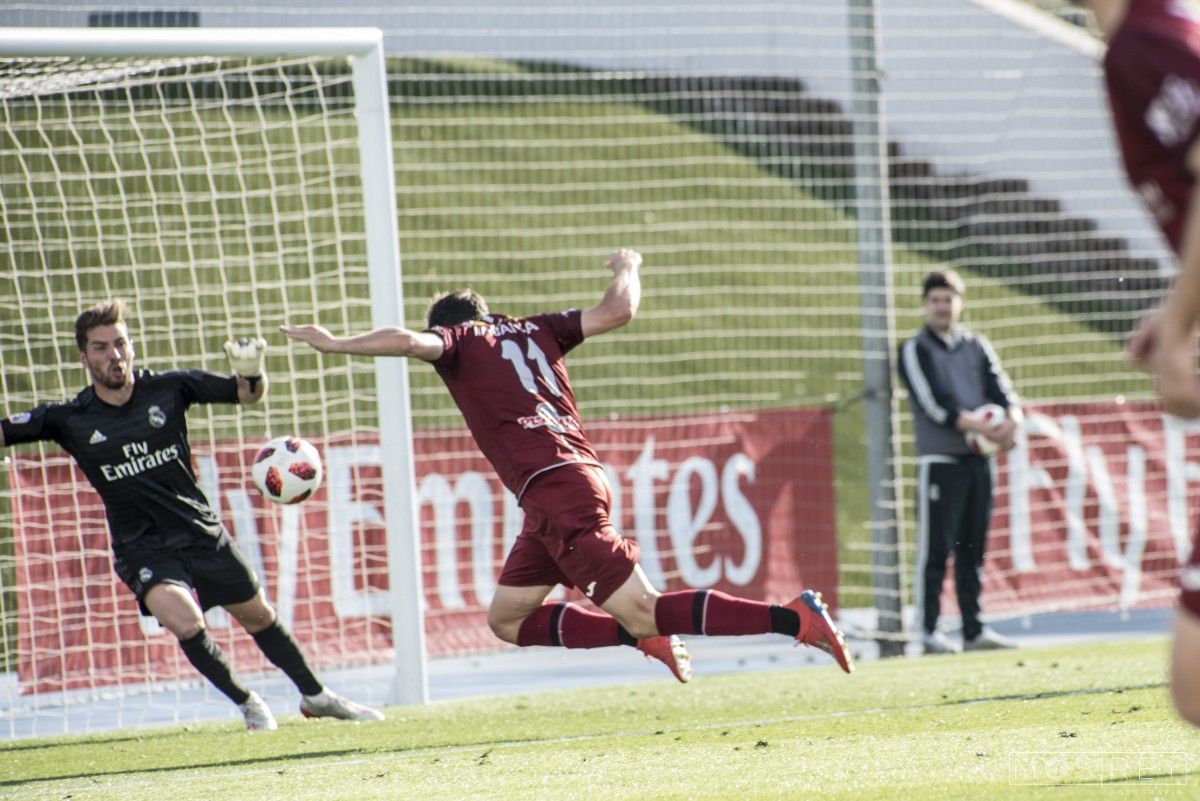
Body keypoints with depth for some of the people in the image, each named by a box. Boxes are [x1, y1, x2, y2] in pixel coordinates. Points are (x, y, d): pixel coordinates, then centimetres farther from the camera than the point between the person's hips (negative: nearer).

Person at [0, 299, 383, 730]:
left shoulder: (169, 389, -8)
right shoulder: (69, 420, -12)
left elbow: (247, 394, -3)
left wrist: (251, 372, -25)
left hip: (201, 532, 2)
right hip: (142, 546, -2)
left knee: (258, 615, 14)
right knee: (183, 619, -26)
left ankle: (316, 696, 36)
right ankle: (246, 702, -3)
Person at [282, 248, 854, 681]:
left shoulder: (457, 340, 8)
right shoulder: (533, 331, 23)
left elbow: (409, 341, -14)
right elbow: (618, 310, 13)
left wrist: (335, 344, 0)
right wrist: (626, 268, 34)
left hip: (554, 489, -8)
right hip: (580, 476, 8)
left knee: (643, 611, -13)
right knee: (508, 619, 18)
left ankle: (795, 618, -22)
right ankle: (645, 636, 8)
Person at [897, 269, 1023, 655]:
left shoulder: (976, 346, 15)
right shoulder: (915, 350, -1)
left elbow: (1001, 391, 4)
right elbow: (936, 406, -12)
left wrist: (1011, 421, -18)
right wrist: (985, 428, -21)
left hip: (979, 459, 5)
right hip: (939, 460, -5)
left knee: (973, 549, 8)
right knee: (935, 549, -7)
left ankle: (974, 630, 11)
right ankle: (929, 632, -7)